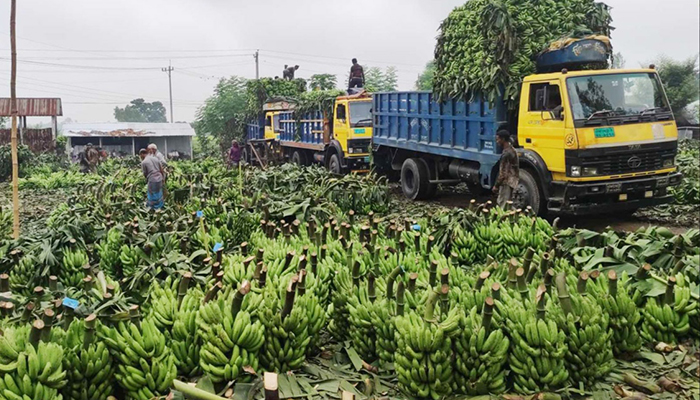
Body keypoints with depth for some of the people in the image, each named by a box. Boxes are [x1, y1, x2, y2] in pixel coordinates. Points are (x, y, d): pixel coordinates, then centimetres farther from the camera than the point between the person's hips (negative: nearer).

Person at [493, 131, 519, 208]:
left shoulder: (506, 153, -19)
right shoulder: (511, 149, 13)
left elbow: (503, 173, -20)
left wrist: (496, 185, -13)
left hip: (507, 182, -10)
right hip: (511, 181, 10)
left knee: (502, 205, -9)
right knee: (507, 204, 15)